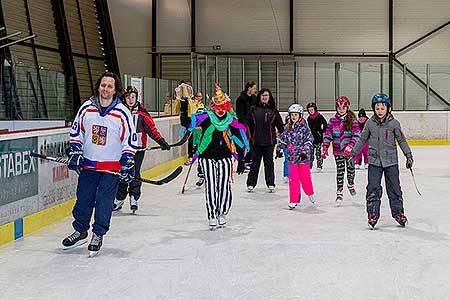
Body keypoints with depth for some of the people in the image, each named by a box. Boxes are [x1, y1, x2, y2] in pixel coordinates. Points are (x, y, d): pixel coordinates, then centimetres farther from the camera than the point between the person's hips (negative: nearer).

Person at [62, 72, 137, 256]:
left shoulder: (122, 113, -8)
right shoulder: (86, 108, 0)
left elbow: (130, 141, -5)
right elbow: (76, 133, 11)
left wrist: (128, 164, -10)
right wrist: (74, 154, 1)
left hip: (112, 167, -3)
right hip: (88, 164, 3)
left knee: (104, 202, -1)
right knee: (83, 198, 11)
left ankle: (98, 235, 15)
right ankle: (80, 231, 29)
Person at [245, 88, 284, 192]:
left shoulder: (273, 110, 5)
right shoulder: (253, 109, 5)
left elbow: (280, 125, 12)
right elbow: (248, 123, 9)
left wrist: (279, 134, 1)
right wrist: (250, 135, 3)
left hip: (269, 141, 0)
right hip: (256, 141, 0)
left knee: (269, 163, 5)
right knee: (255, 162, 5)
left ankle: (270, 184, 13)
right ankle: (251, 184, 13)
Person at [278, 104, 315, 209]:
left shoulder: (304, 127, -6)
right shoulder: (288, 128, 9)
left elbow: (309, 141, -11)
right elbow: (283, 140, 21)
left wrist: (305, 151, -20)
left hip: (303, 157, -3)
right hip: (292, 157, 4)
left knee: (305, 177, 4)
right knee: (293, 179, 0)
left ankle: (310, 193, 32)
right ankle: (294, 200, 5)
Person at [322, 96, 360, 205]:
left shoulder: (352, 120, -6)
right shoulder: (332, 121, 1)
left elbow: (357, 134, -12)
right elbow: (328, 135, 3)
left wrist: (351, 145, -26)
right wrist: (325, 148, -4)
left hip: (350, 150, -1)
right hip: (338, 151, 1)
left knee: (351, 168, 13)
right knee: (339, 171, 2)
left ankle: (350, 184, 42)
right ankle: (339, 192, 8)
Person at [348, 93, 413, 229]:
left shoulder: (394, 123, -1)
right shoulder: (370, 123, 3)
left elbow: (401, 140, 3)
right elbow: (362, 139, 13)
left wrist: (408, 155, -4)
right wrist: (353, 153, 13)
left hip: (391, 161, -1)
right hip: (374, 161, 1)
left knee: (394, 188, 5)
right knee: (373, 188, -1)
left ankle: (398, 212, 19)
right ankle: (373, 213, 9)